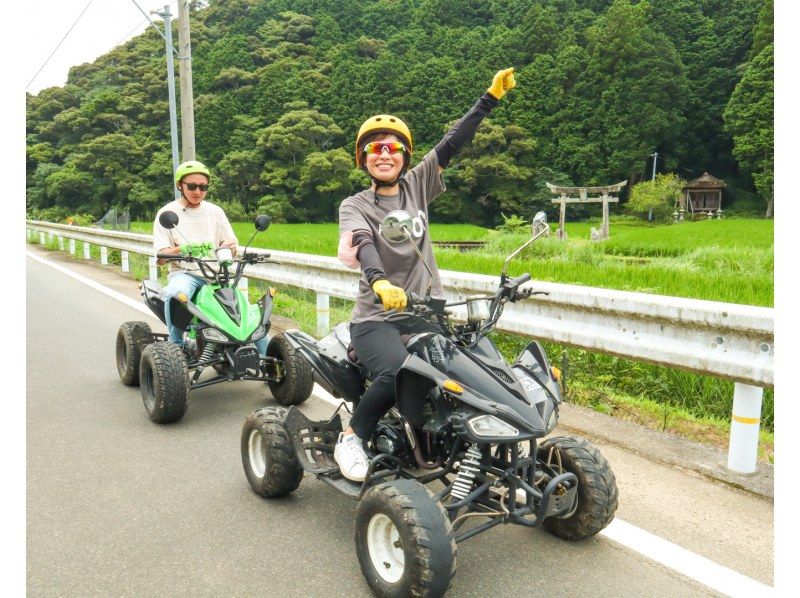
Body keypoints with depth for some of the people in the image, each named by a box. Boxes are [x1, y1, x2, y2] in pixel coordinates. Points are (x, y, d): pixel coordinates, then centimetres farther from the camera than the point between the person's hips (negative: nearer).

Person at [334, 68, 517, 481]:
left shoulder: (416, 186, 12)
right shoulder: (354, 206, 1)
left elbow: (454, 142, 6)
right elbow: (362, 246, -20)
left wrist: (490, 97, 1)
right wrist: (380, 282, -40)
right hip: (377, 317, -4)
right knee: (397, 371, -33)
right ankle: (352, 436, -6)